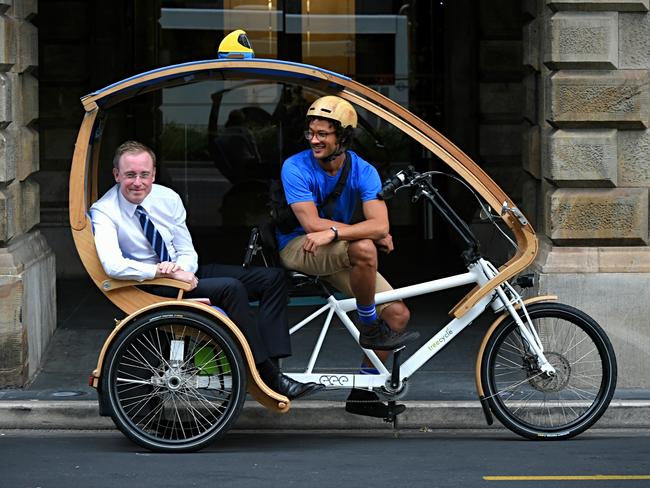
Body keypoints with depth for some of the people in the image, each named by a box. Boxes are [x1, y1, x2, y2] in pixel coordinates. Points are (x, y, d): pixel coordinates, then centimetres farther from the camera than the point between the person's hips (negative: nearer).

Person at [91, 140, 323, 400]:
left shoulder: (167, 198, 1)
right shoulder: (104, 212, -15)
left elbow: (187, 252, 5)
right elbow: (113, 266, -30)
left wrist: (182, 267, -20)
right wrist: (169, 272, -30)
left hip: (185, 272, 7)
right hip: (149, 286, -7)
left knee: (273, 278, -6)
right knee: (231, 288, -31)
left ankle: (269, 366, -16)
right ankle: (269, 377, -26)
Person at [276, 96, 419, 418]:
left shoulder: (363, 172, -5)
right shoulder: (296, 168, -15)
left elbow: (380, 225, -18)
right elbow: (312, 223, -23)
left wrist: (333, 233, -34)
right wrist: (371, 233, -21)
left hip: (337, 252, 6)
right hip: (297, 248, -5)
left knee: (398, 313, -6)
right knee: (363, 248, -35)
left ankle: (363, 391, 6)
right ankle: (370, 328, -14)